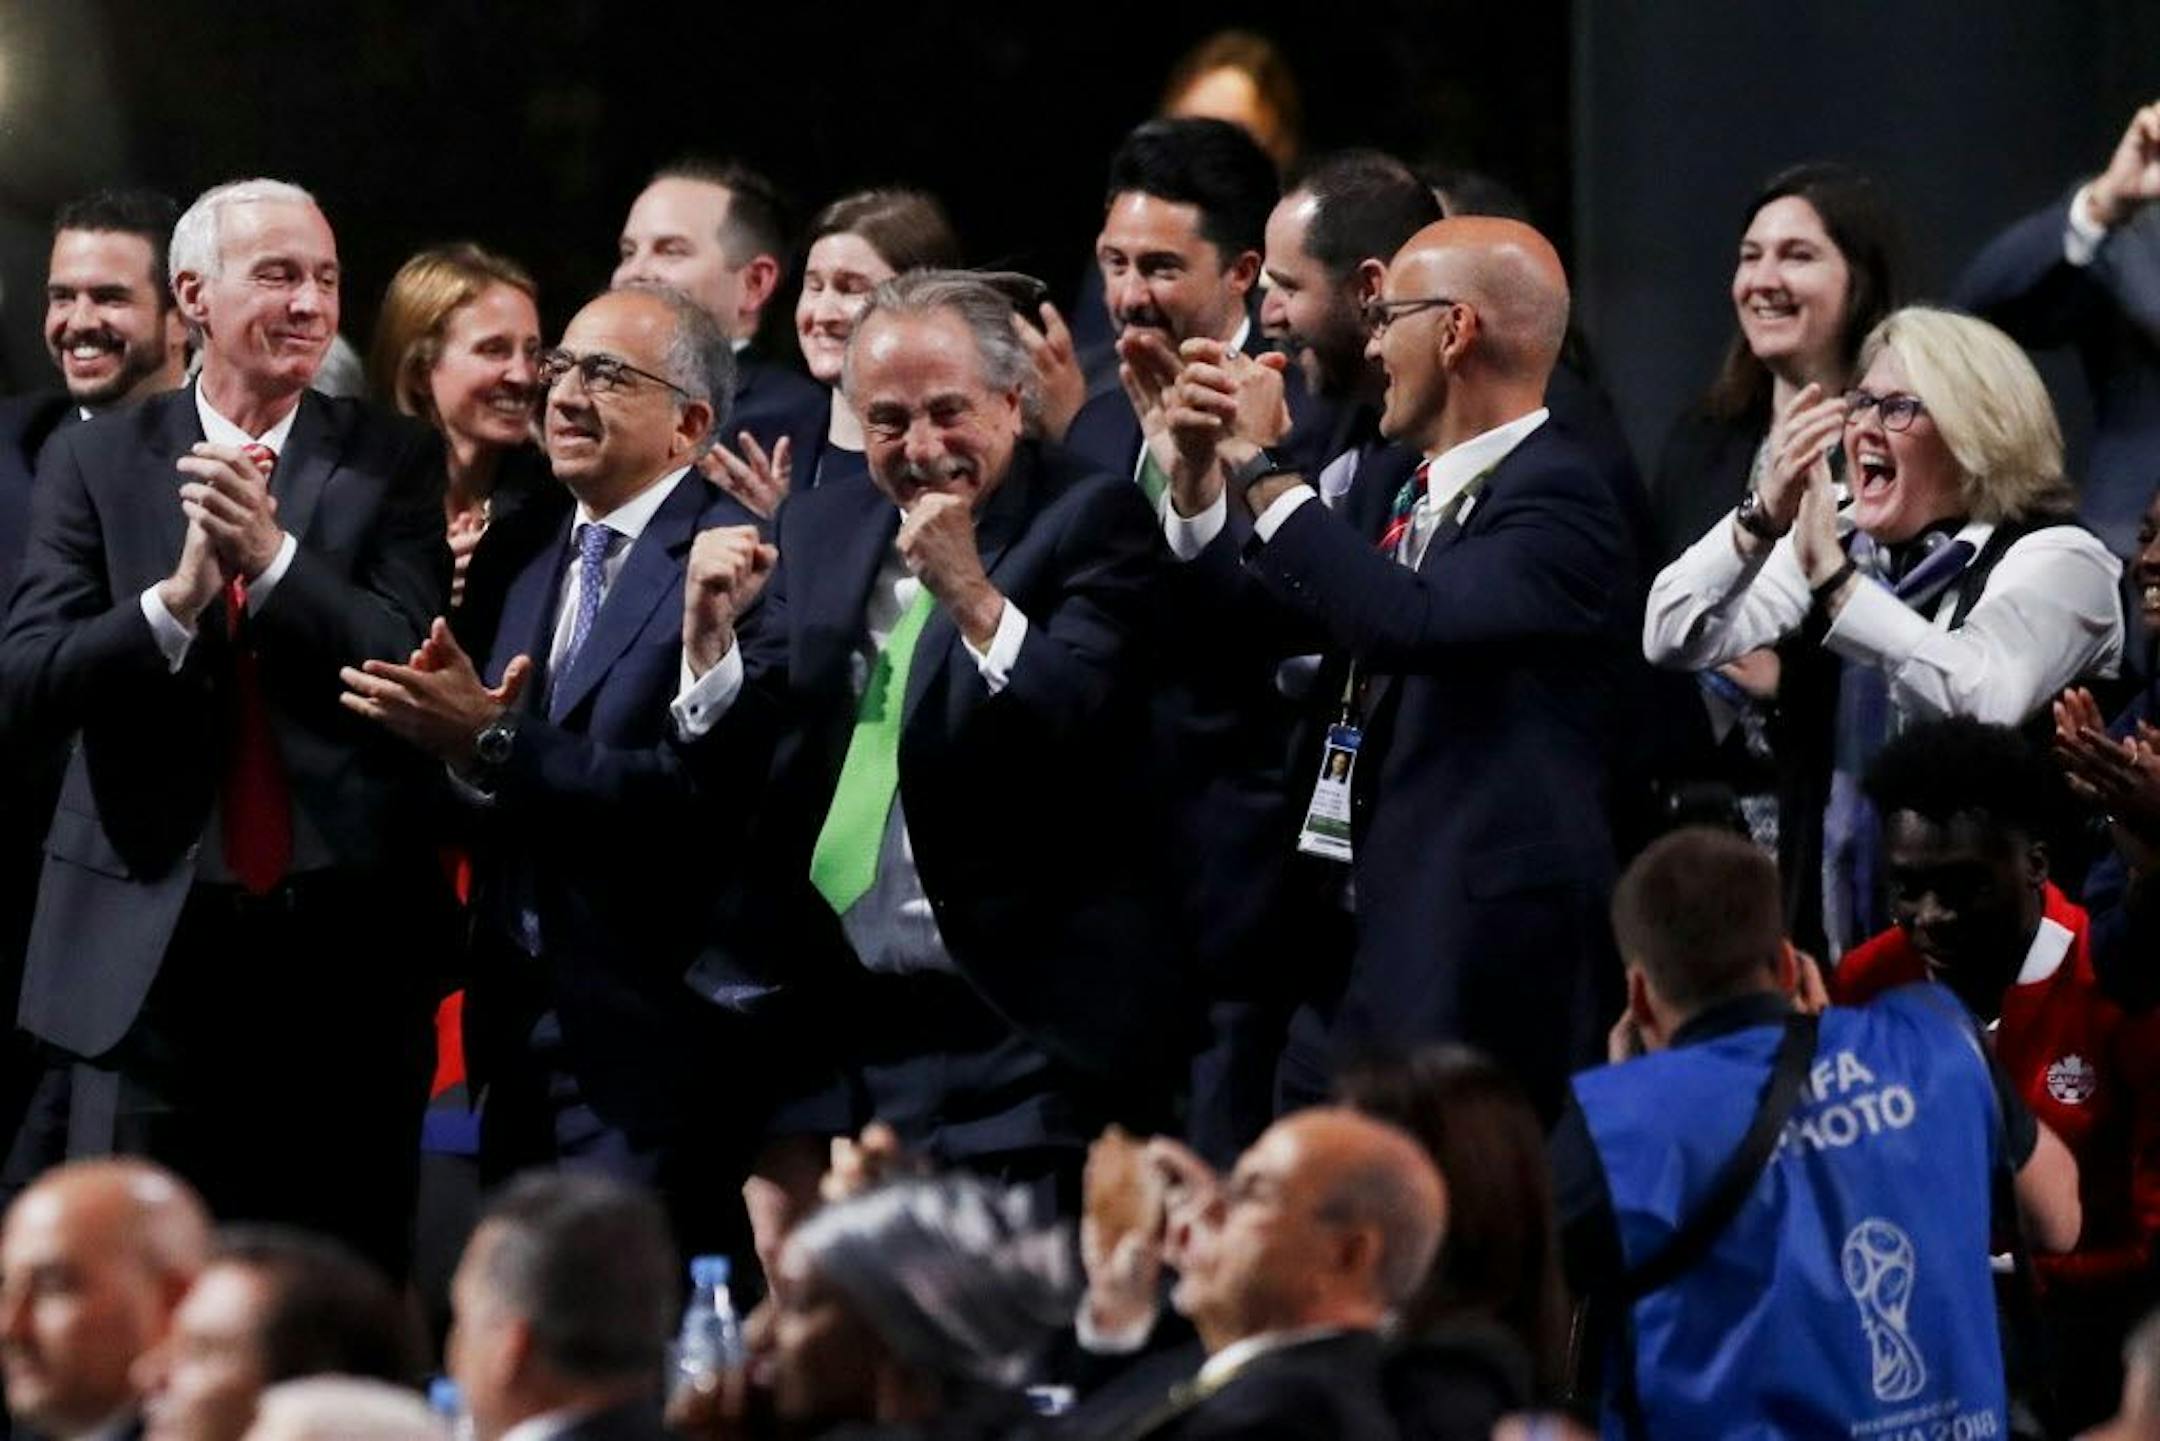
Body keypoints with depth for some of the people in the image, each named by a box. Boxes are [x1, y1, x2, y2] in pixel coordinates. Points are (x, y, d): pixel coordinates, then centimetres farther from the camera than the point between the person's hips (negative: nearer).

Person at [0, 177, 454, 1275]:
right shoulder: (98, 463, 5)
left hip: (341, 942, 0)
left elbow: (412, 670, -6)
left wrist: (272, 557, -20)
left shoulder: (392, 465, 5)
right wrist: (177, 595, -20)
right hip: (151, 943, 0)